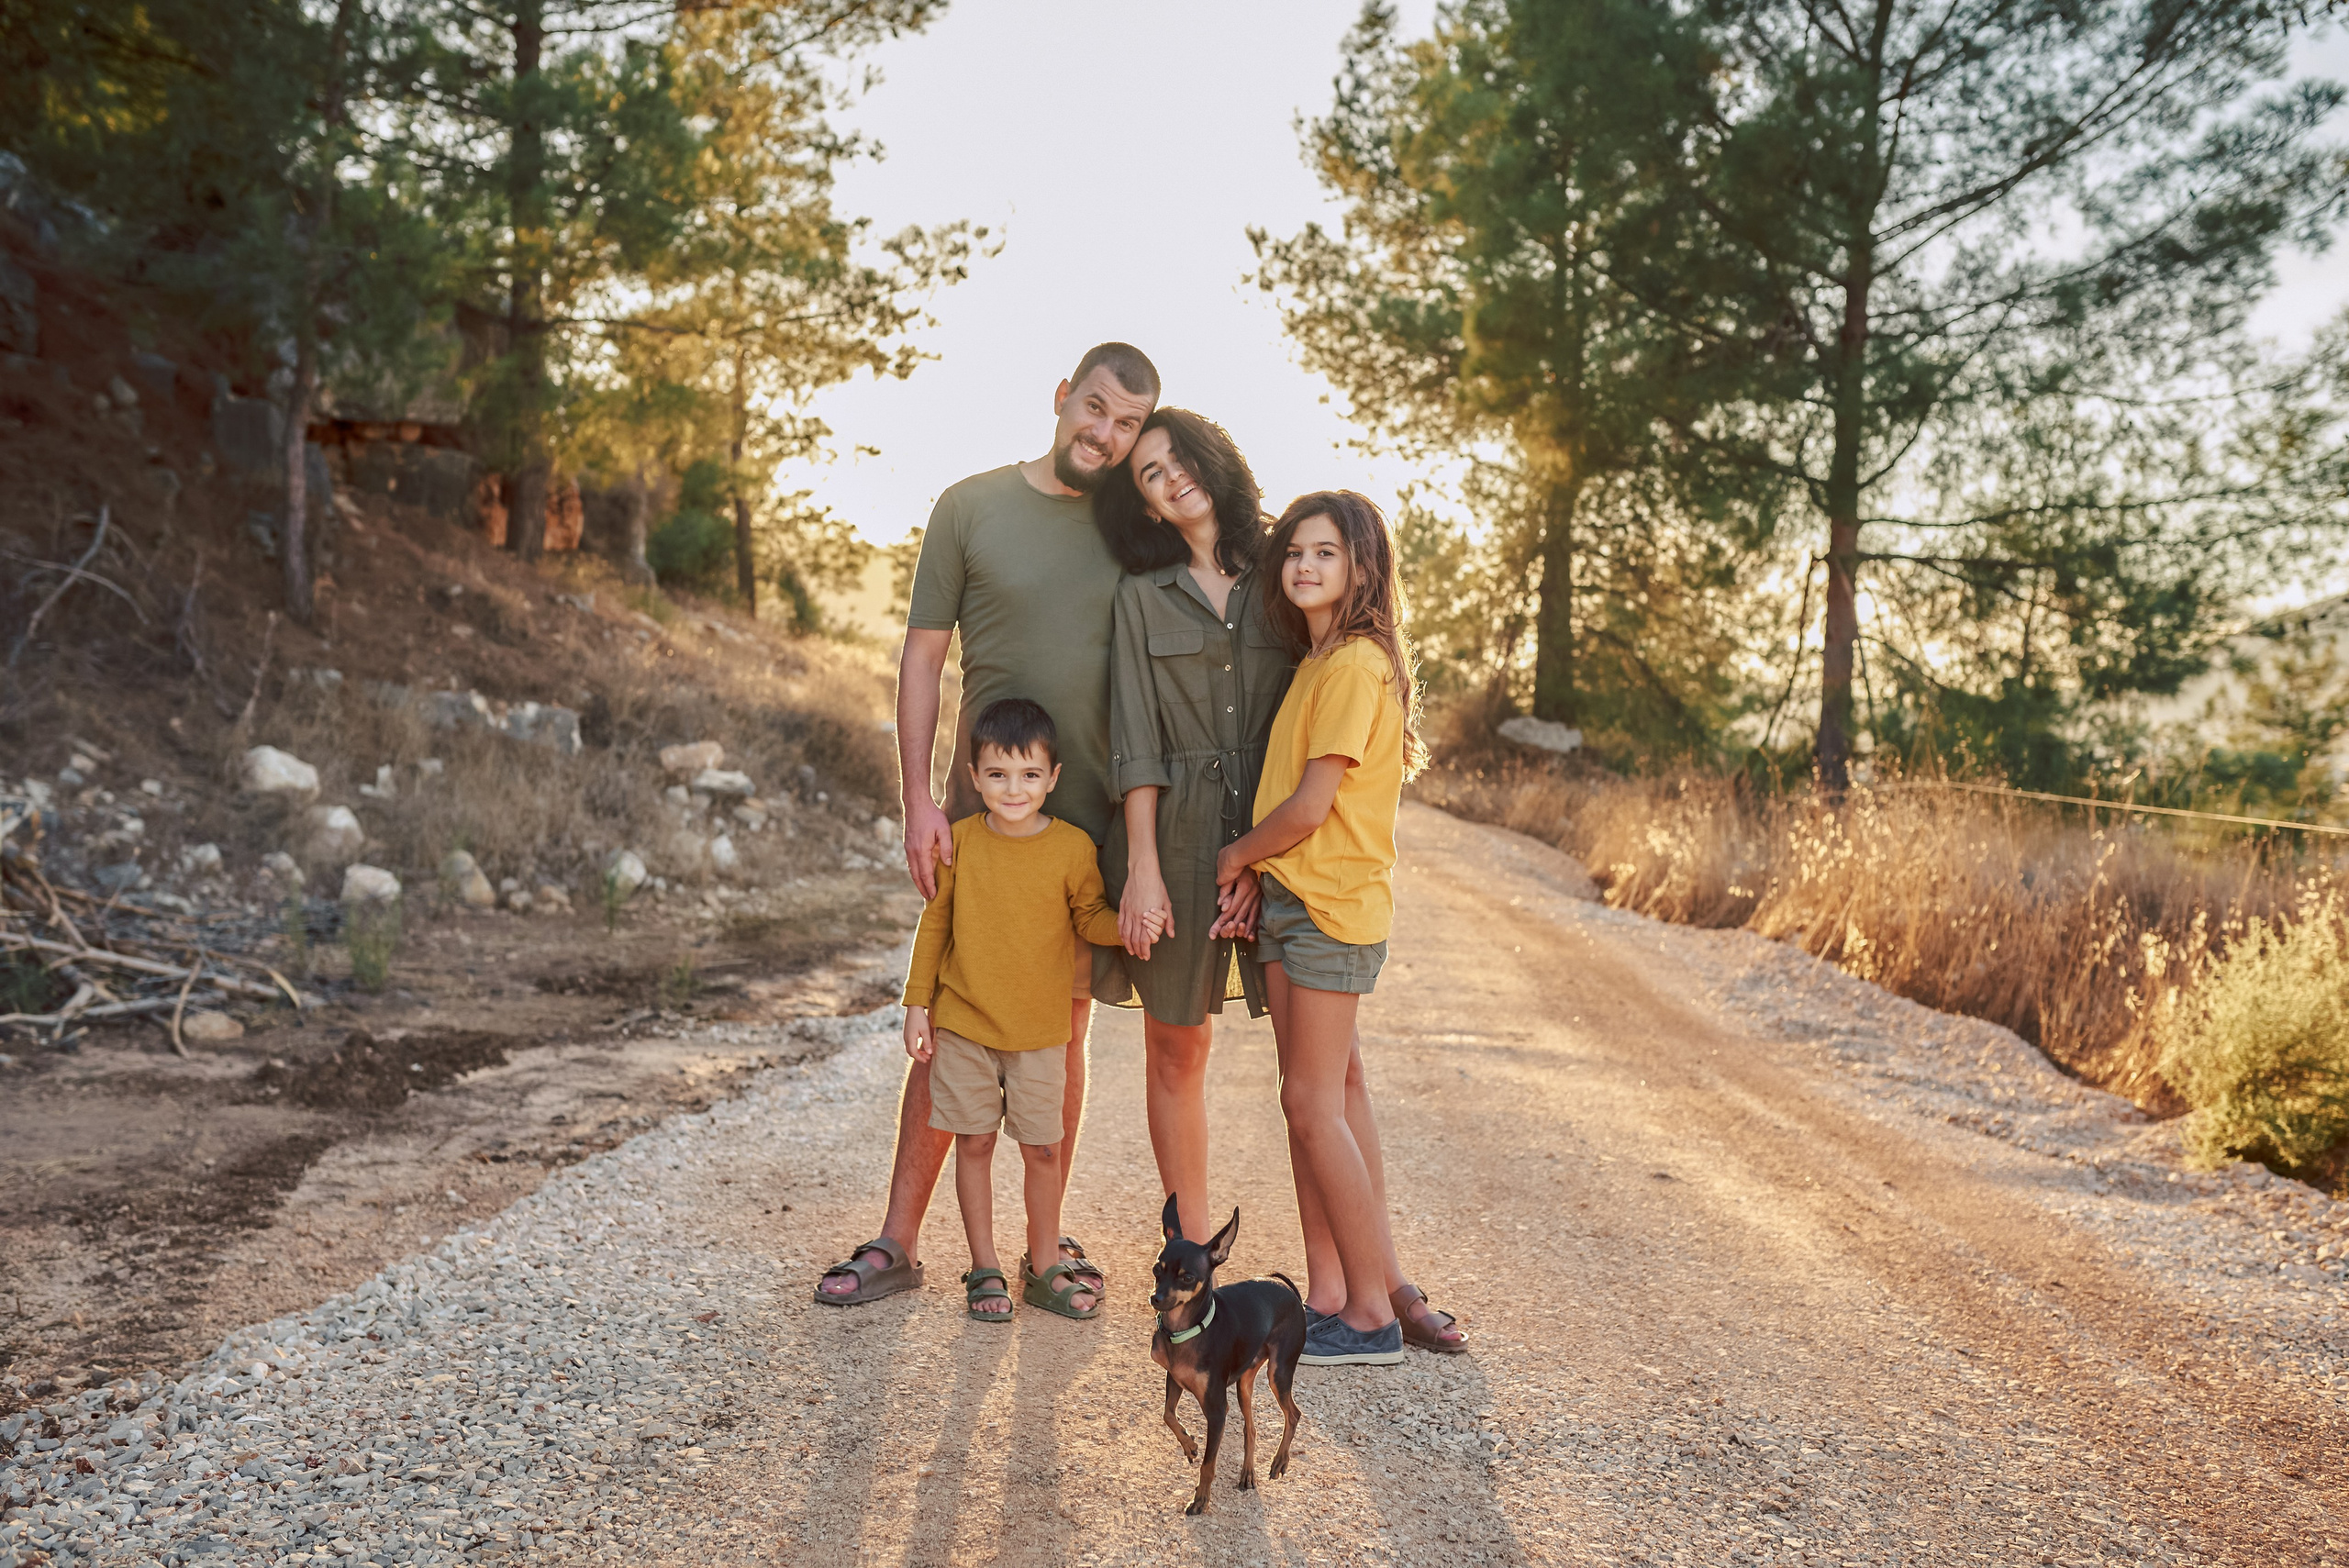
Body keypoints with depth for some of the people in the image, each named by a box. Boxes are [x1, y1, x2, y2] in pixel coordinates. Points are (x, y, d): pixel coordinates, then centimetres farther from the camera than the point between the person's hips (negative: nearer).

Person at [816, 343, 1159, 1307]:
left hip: (1096, 820, 2)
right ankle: (899, 1242, 14)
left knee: (1064, 1029, 10)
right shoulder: (972, 507, 1)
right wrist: (919, 801, -9)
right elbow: (922, 658, 1)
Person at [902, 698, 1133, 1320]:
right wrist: (917, 1002, 4)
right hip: (963, 1024, 1)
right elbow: (935, 922, 5)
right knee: (974, 1143, 8)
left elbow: (1090, 919, 1)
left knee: (1042, 1148, 6)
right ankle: (984, 1270, 21)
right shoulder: (960, 842, -4)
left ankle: (1044, 1267, 24)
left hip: (1040, 1030, -1)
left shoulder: (1072, 848, -7)